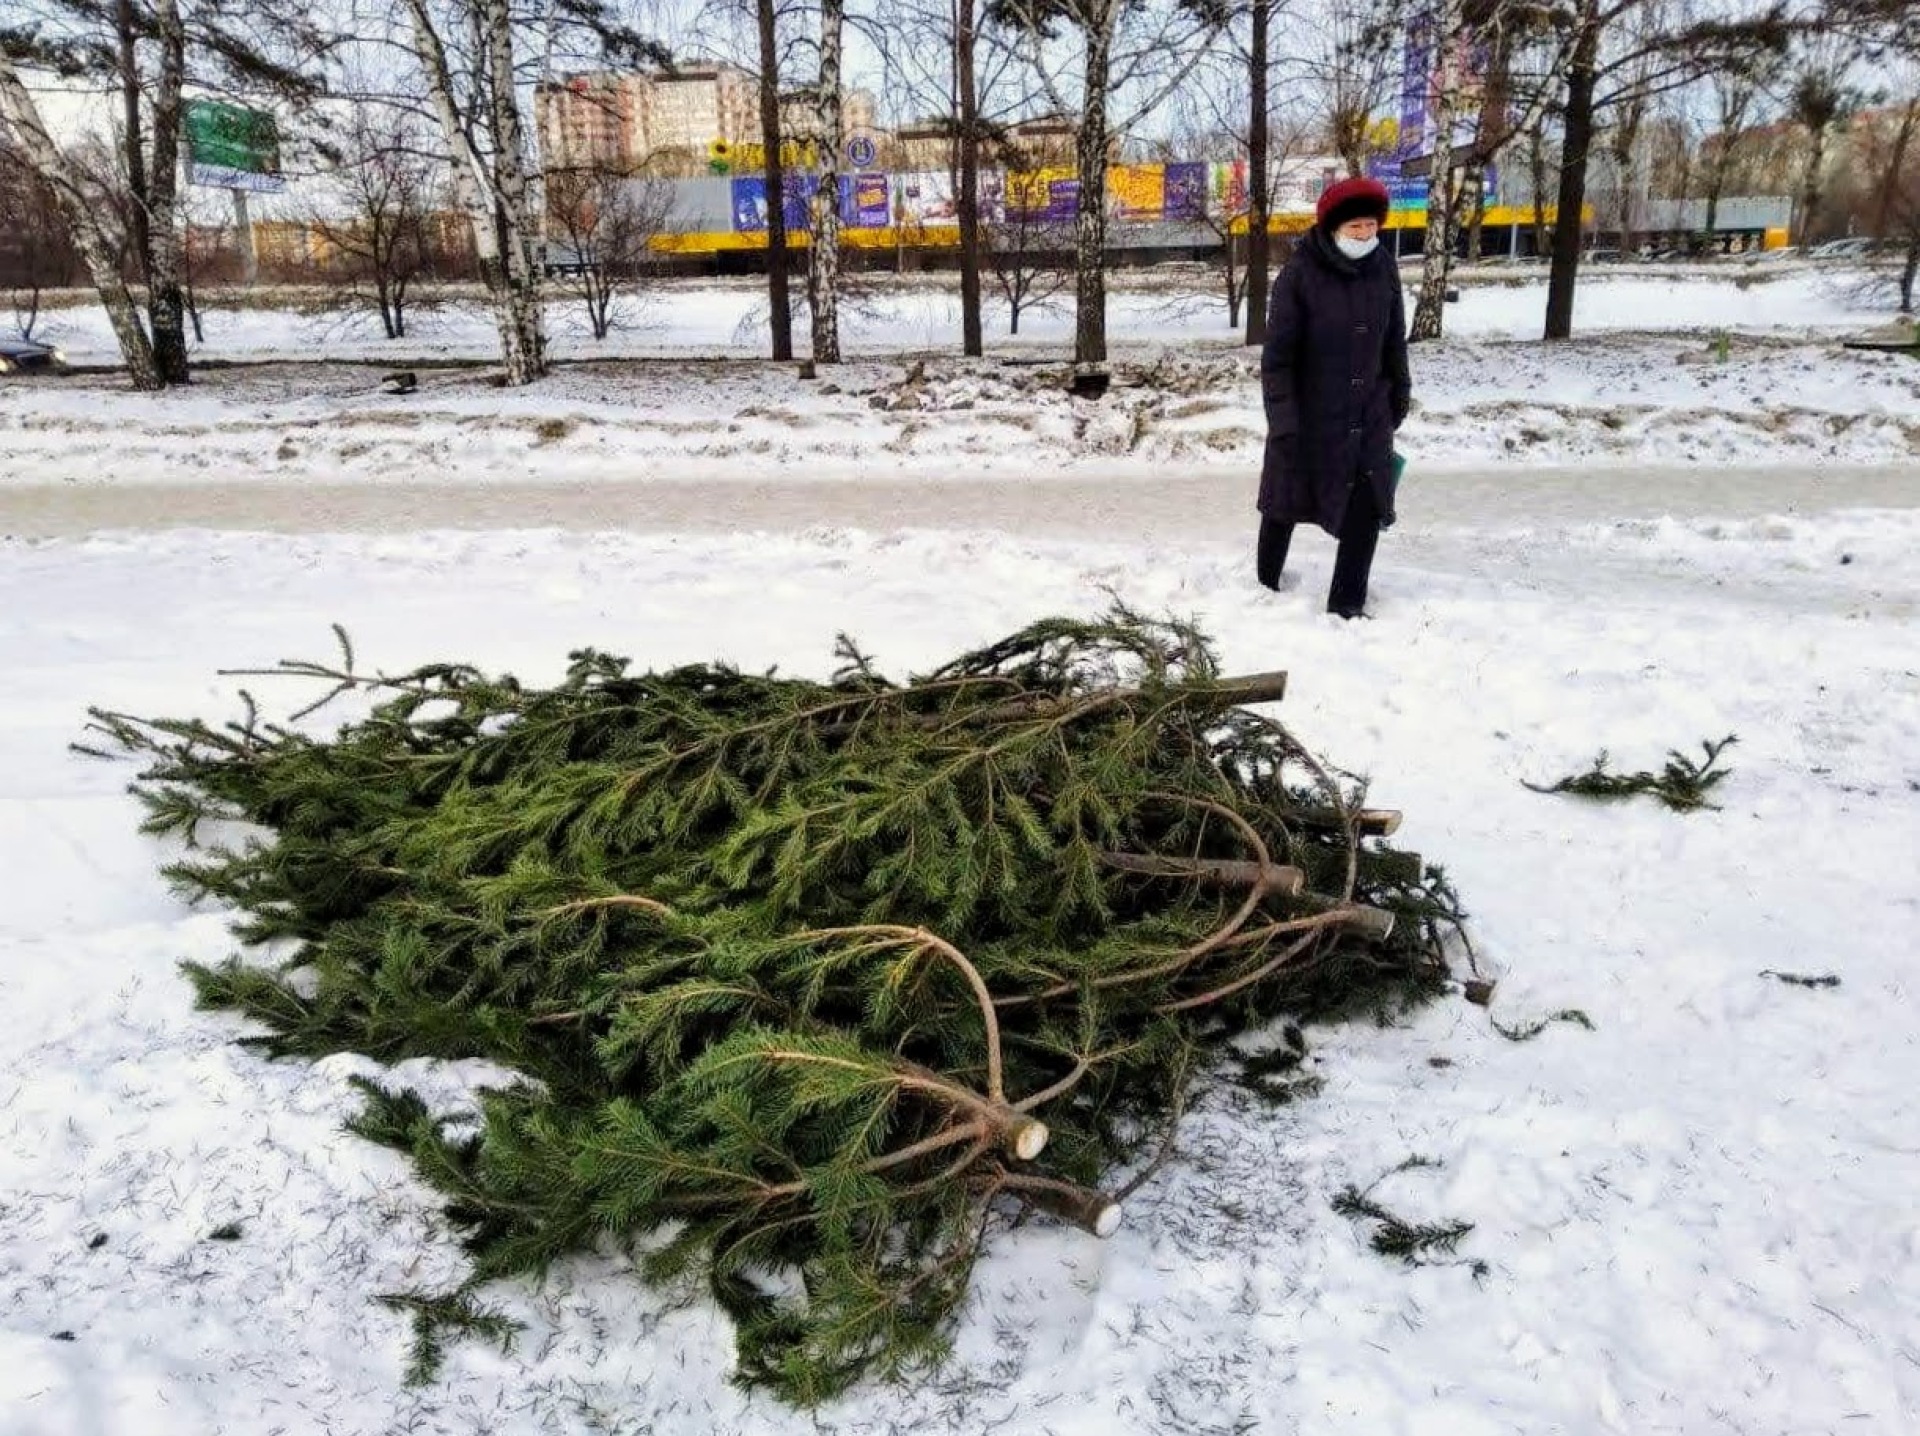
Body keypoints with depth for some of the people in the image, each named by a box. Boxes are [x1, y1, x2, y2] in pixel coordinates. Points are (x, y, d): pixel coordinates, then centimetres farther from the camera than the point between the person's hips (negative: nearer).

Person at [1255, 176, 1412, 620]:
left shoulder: (1384, 270, -1)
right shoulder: (1300, 274, -15)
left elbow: (1394, 341, 11)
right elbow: (1277, 355, -15)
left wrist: (1399, 395, 16)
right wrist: (1283, 421, -20)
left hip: (1369, 417, 4)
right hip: (1308, 417, -4)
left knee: (1368, 508, 0)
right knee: (1285, 501, 12)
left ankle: (1347, 603, 13)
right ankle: (1266, 586, 33)